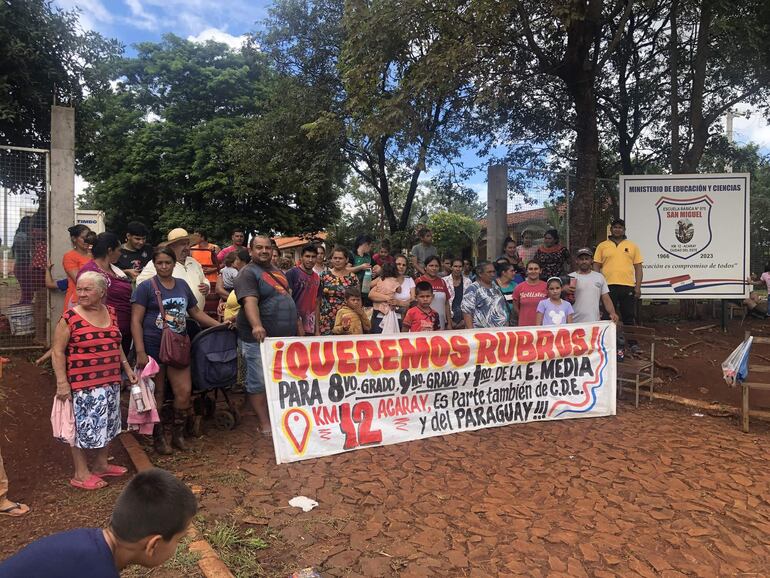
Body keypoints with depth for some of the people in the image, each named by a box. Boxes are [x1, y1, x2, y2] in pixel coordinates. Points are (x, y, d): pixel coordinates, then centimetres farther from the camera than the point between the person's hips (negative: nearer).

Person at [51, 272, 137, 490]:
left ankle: (100, 465, 33)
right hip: (83, 383, -6)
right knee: (84, 426, 3)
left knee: (105, 423, 17)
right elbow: (58, 351, -10)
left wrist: (127, 367, 16)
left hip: (110, 381, 6)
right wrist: (62, 382, -15)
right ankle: (81, 474, 17)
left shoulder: (111, 313, 6)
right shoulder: (70, 318, -11)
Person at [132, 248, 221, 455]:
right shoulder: (146, 287, -4)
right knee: (157, 393, 6)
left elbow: (196, 312, 19)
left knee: (185, 392, 0)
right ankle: (158, 437, 23)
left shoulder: (182, 285, 11)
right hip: (154, 347, -4)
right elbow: (136, 321, -8)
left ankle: (178, 434, 20)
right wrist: (140, 352, -15)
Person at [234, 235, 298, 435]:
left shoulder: (277, 270, 15)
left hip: (284, 336, 8)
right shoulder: (248, 273, -10)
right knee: (259, 382, -1)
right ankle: (265, 424, 8)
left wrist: (296, 324, 21)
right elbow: (250, 301, -27)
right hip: (259, 338, -7)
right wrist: (256, 326, -43)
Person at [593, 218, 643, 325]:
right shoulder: (602, 246, 9)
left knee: (629, 318, 6)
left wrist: (638, 287, 0)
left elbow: (638, 268, 9)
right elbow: (596, 267, 6)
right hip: (608, 287, -1)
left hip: (628, 287, 1)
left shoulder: (633, 246, 12)